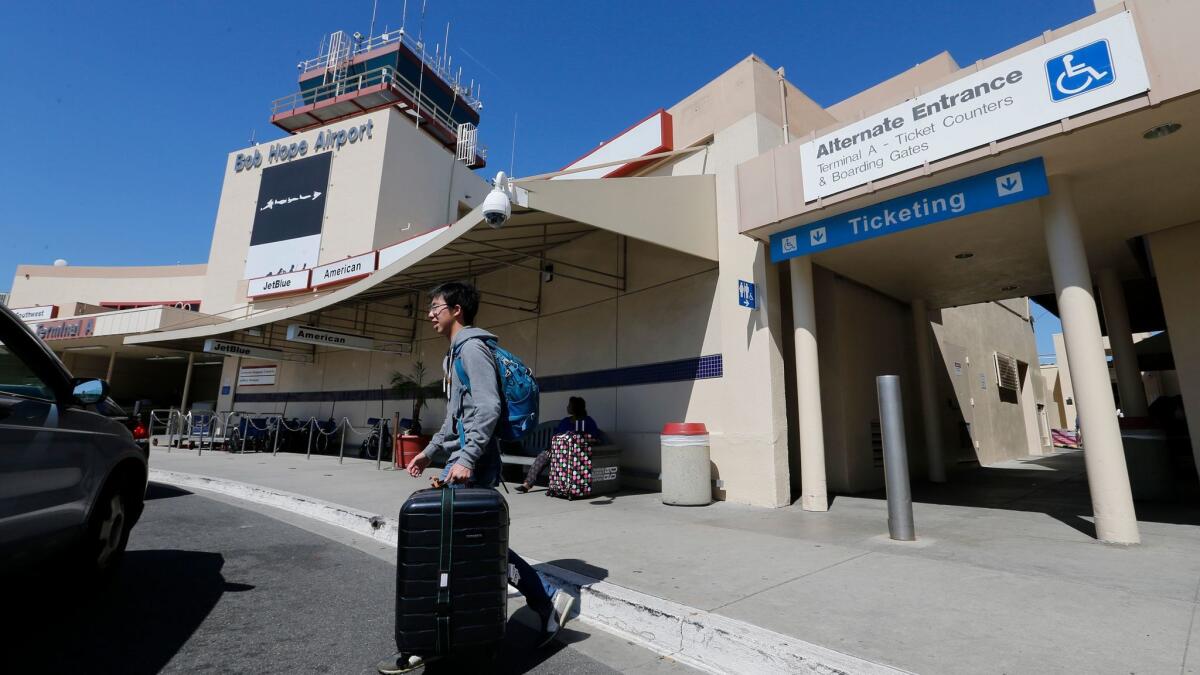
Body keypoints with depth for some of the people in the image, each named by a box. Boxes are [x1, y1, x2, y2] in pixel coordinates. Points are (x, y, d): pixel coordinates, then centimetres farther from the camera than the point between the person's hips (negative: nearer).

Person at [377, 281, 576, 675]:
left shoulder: (472, 346, -10)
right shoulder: (457, 351, 21)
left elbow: (488, 408, -20)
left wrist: (466, 459, -25)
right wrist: (429, 451, 25)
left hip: (472, 463, -10)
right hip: (463, 458, 10)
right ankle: (548, 602, 21)